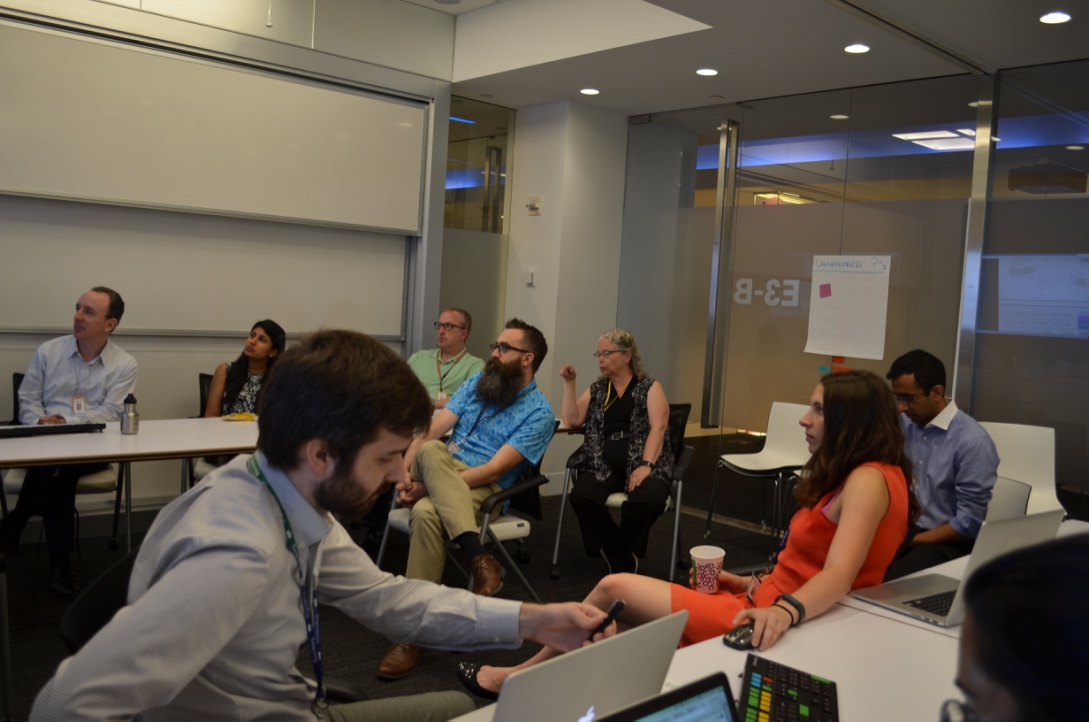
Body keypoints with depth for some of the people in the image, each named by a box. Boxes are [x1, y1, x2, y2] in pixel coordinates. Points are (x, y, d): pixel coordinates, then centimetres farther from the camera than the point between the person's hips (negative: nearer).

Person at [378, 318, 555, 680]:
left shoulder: (539, 413, -5)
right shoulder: (477, 382, 14)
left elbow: (494, 470, -15)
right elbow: (433, 429, 4)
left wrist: (430, 487, -20)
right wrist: (405, 469, -13)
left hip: (483, 489, -5)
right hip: (434, 472, 5)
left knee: (426, 513, -38)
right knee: (431, 450, -32)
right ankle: (478, 558, -36)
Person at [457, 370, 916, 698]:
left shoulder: (868, 480, -17)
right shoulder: (847, 477, 14)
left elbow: (839, 575, -32)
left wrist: (784, 610, -49)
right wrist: (753, 584, 7)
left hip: (780, 626, -9)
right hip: (769, 608, 9)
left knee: (614, 588, -1)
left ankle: (514, 678, 18)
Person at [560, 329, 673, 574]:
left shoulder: (650, 388, 6)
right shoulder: (596, 390, 19)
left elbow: (658, 427, -7)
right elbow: (571, 420, 9)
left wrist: (646, 466, -21)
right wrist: (569, 383, 3)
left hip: (642, 466, -3)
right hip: (605, 468, 3)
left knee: (648, 498, -36)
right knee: (581, 494, -29)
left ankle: (626, 553, -4)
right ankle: (616, 553, -5)